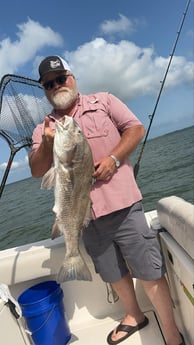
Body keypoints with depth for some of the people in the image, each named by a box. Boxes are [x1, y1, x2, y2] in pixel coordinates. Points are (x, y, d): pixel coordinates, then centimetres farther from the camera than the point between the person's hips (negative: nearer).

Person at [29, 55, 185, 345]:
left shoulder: (103, 101, 7)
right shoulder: (43, 129, 11)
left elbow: (136, 128, 0)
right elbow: (37, 171, 2)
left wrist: (113, 158, -14)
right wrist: (47, 143, -17)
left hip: (122, 205, -3)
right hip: (85, 216, 4)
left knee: (150, 274, 3)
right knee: (114, 274, 20)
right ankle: (134, 316, 45)